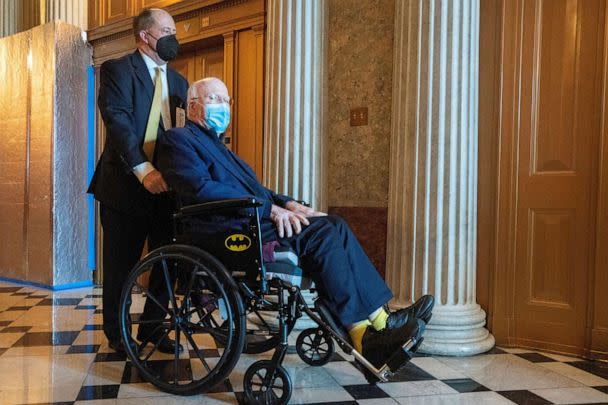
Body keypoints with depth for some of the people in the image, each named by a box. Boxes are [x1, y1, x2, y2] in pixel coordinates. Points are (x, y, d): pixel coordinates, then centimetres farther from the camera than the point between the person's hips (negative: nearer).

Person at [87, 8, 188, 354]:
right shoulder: (117, 70, -3)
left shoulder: (178, 81, 15)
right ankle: (116, 333, 23)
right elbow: (117, 121, -17)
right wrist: (143, 169, -29)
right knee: (121, 264, 6)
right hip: (125, 183, -5)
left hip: (165, 183, 5)